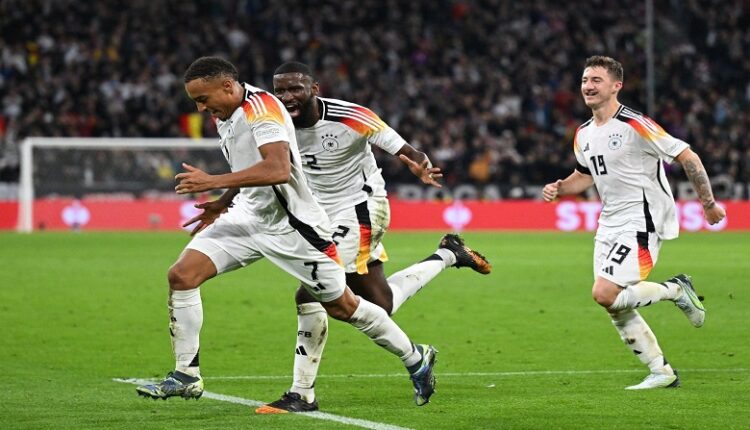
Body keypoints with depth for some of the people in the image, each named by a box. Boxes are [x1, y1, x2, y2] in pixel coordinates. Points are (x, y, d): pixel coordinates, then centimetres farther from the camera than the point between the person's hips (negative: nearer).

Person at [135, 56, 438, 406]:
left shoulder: (261, 107, -20)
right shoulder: (224, 116, 8)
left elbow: (278, 169, -34)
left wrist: (213, 182, -34)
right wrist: (224, 203, 21)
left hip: (291, 224, -8)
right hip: (248, 217, 8)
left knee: (342, 306, 4)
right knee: (181, 275, -10)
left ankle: (416, 360, 25)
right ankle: (186, 377, -2)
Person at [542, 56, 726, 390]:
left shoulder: (635, 124, -15)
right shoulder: (584, 134, 9)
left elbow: (687, 156, -11)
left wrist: (708, 203, -8)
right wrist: (558, 189, 6)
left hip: (642, 222, -8)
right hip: (609, 224, 8)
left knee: (605, 294, -20)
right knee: (616, 307, 4)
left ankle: (677, 290, 1)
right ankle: (661, 371, 17)